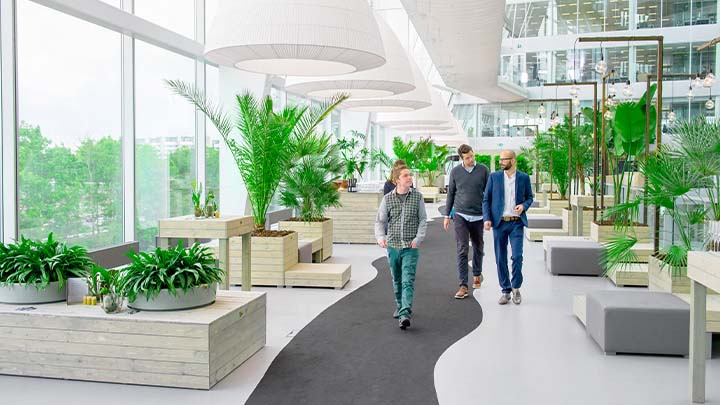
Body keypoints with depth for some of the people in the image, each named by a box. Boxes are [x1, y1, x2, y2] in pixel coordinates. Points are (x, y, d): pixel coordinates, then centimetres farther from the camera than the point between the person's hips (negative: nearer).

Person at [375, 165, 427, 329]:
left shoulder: (417, 196, -1)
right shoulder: (388, 198, -1)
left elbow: (423, 220, 4)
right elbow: (380, 221, 4)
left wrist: (418, 239, -7)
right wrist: (380, 237, -12)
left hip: (410, 247, -2)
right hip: (393, 246, 2)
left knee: (408, 281, -13)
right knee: (397, 280, 17)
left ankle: (405, 314, -19)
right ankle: (400, 306, 38)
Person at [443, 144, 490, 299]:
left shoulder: (483, 170, -1)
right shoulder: (455, 171, 0)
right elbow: (450, 194, 8)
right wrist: (447, 215, 8)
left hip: (478, 216, 1)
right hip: (460, 216, -1)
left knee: (478, 247, 16)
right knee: (462, 250, -6)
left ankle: (477, 274, 40)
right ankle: (463, 285, -5)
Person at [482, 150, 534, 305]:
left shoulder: (524, 177, 3)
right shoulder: (494, 177, 3)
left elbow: (529, 197, 14)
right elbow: (486, 199, 4)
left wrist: (524, 206, -9)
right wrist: (487, 219, -8)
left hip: (516, 223, -1)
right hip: (499, 222, 1)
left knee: (517, 256, -10)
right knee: (501, 258, 4)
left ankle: (516, 287, 13)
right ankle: (506, 291, 16)